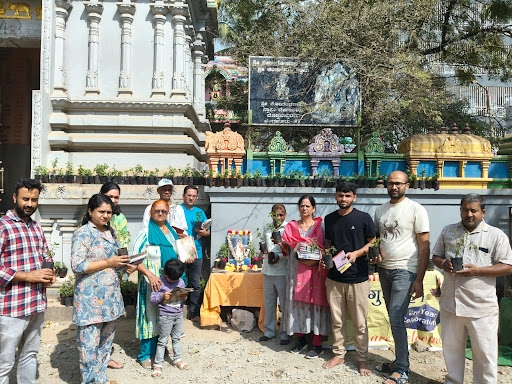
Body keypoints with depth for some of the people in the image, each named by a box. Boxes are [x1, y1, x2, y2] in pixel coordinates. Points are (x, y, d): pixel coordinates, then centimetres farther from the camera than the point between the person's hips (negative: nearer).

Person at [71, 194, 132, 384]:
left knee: (106, 341, 18)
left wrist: (125, 263, 0)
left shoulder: (110, 232, 12)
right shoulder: (83, 234, -11)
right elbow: (77, 265, -18)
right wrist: (109, 263, -20)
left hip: (111, 296, 8)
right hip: (91, 299, -8)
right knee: (90, 345, 1)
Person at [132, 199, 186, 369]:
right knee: (151, 315, 2)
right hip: (152, 282, -6)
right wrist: (150, 274, -28)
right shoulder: (146, 233, -12)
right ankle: (145, 354, 16)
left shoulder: (172, 232, 8)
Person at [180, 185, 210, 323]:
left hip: (196, 253, 4)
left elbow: (208, 232, 13)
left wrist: (204, 232, -8)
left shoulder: (200, 212, 11)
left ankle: (194, 313, 22)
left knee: (195, 285, 11)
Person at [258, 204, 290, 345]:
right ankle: (269, 331, 26)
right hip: (268, 271, 4)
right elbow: (270, 249, 5)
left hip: (283, 272, -4)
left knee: (285, 304, 3)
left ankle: (285, 334, 16)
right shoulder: (268, 229, 10)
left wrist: (279, 256, -23)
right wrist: (284, 252, -11)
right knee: (269, 303, 13)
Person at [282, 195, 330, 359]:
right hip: (297, 270, 3)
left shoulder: (320, 226, 3)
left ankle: (317, 344, 6)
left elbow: (324, 249, -3)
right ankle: (301, 338, 20)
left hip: (315, 269, -3)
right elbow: (288, 246, 6)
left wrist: (315, 259, -19)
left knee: (315, 302, -2)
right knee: (297, 302, 5)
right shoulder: (292, 226, 11)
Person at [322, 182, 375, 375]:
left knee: (360, 322, 6)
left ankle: (362, 358, 22)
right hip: (334, 277, 3)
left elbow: (372, 243, -1)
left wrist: (356, 253, -17)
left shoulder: (364, 218, -5)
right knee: (337, 320, 12)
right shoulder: (329, 218, 7)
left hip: (358, 277, -3)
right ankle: (339, 354, 28)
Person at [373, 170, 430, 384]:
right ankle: (400, 361, 25)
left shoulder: (416, 209, -8)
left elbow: (424, 246, -9)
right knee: (394, 319, 13)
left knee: (396, 319, -7)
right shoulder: (380, 210, 9)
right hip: (384, 270, 6)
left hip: (405, 271, -6)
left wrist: (419, 280, -13)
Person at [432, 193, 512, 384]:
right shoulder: (447, 231, 6)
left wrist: (477, 270, -20)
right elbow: (435, 256, 12)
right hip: (450, 302, 4)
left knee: (484, 352, 8)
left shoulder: (496, 235, -6)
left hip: (481, 306, -4)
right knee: (451, 347, 18)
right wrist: (443, 264, -10)